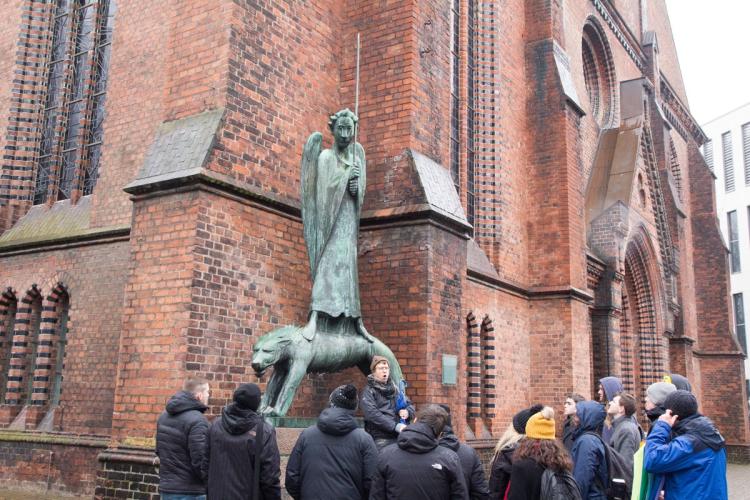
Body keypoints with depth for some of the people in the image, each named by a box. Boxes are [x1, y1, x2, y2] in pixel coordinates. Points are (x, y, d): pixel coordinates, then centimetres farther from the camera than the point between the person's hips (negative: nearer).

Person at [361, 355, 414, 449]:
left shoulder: (394, 388, 19)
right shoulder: (369, 391, 1)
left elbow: (410, 405, 21)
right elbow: (372, 414, -13)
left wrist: (407, 412, -4)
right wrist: (395, 426, -21)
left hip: (400, 436, 5)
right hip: (381, 438, -5)